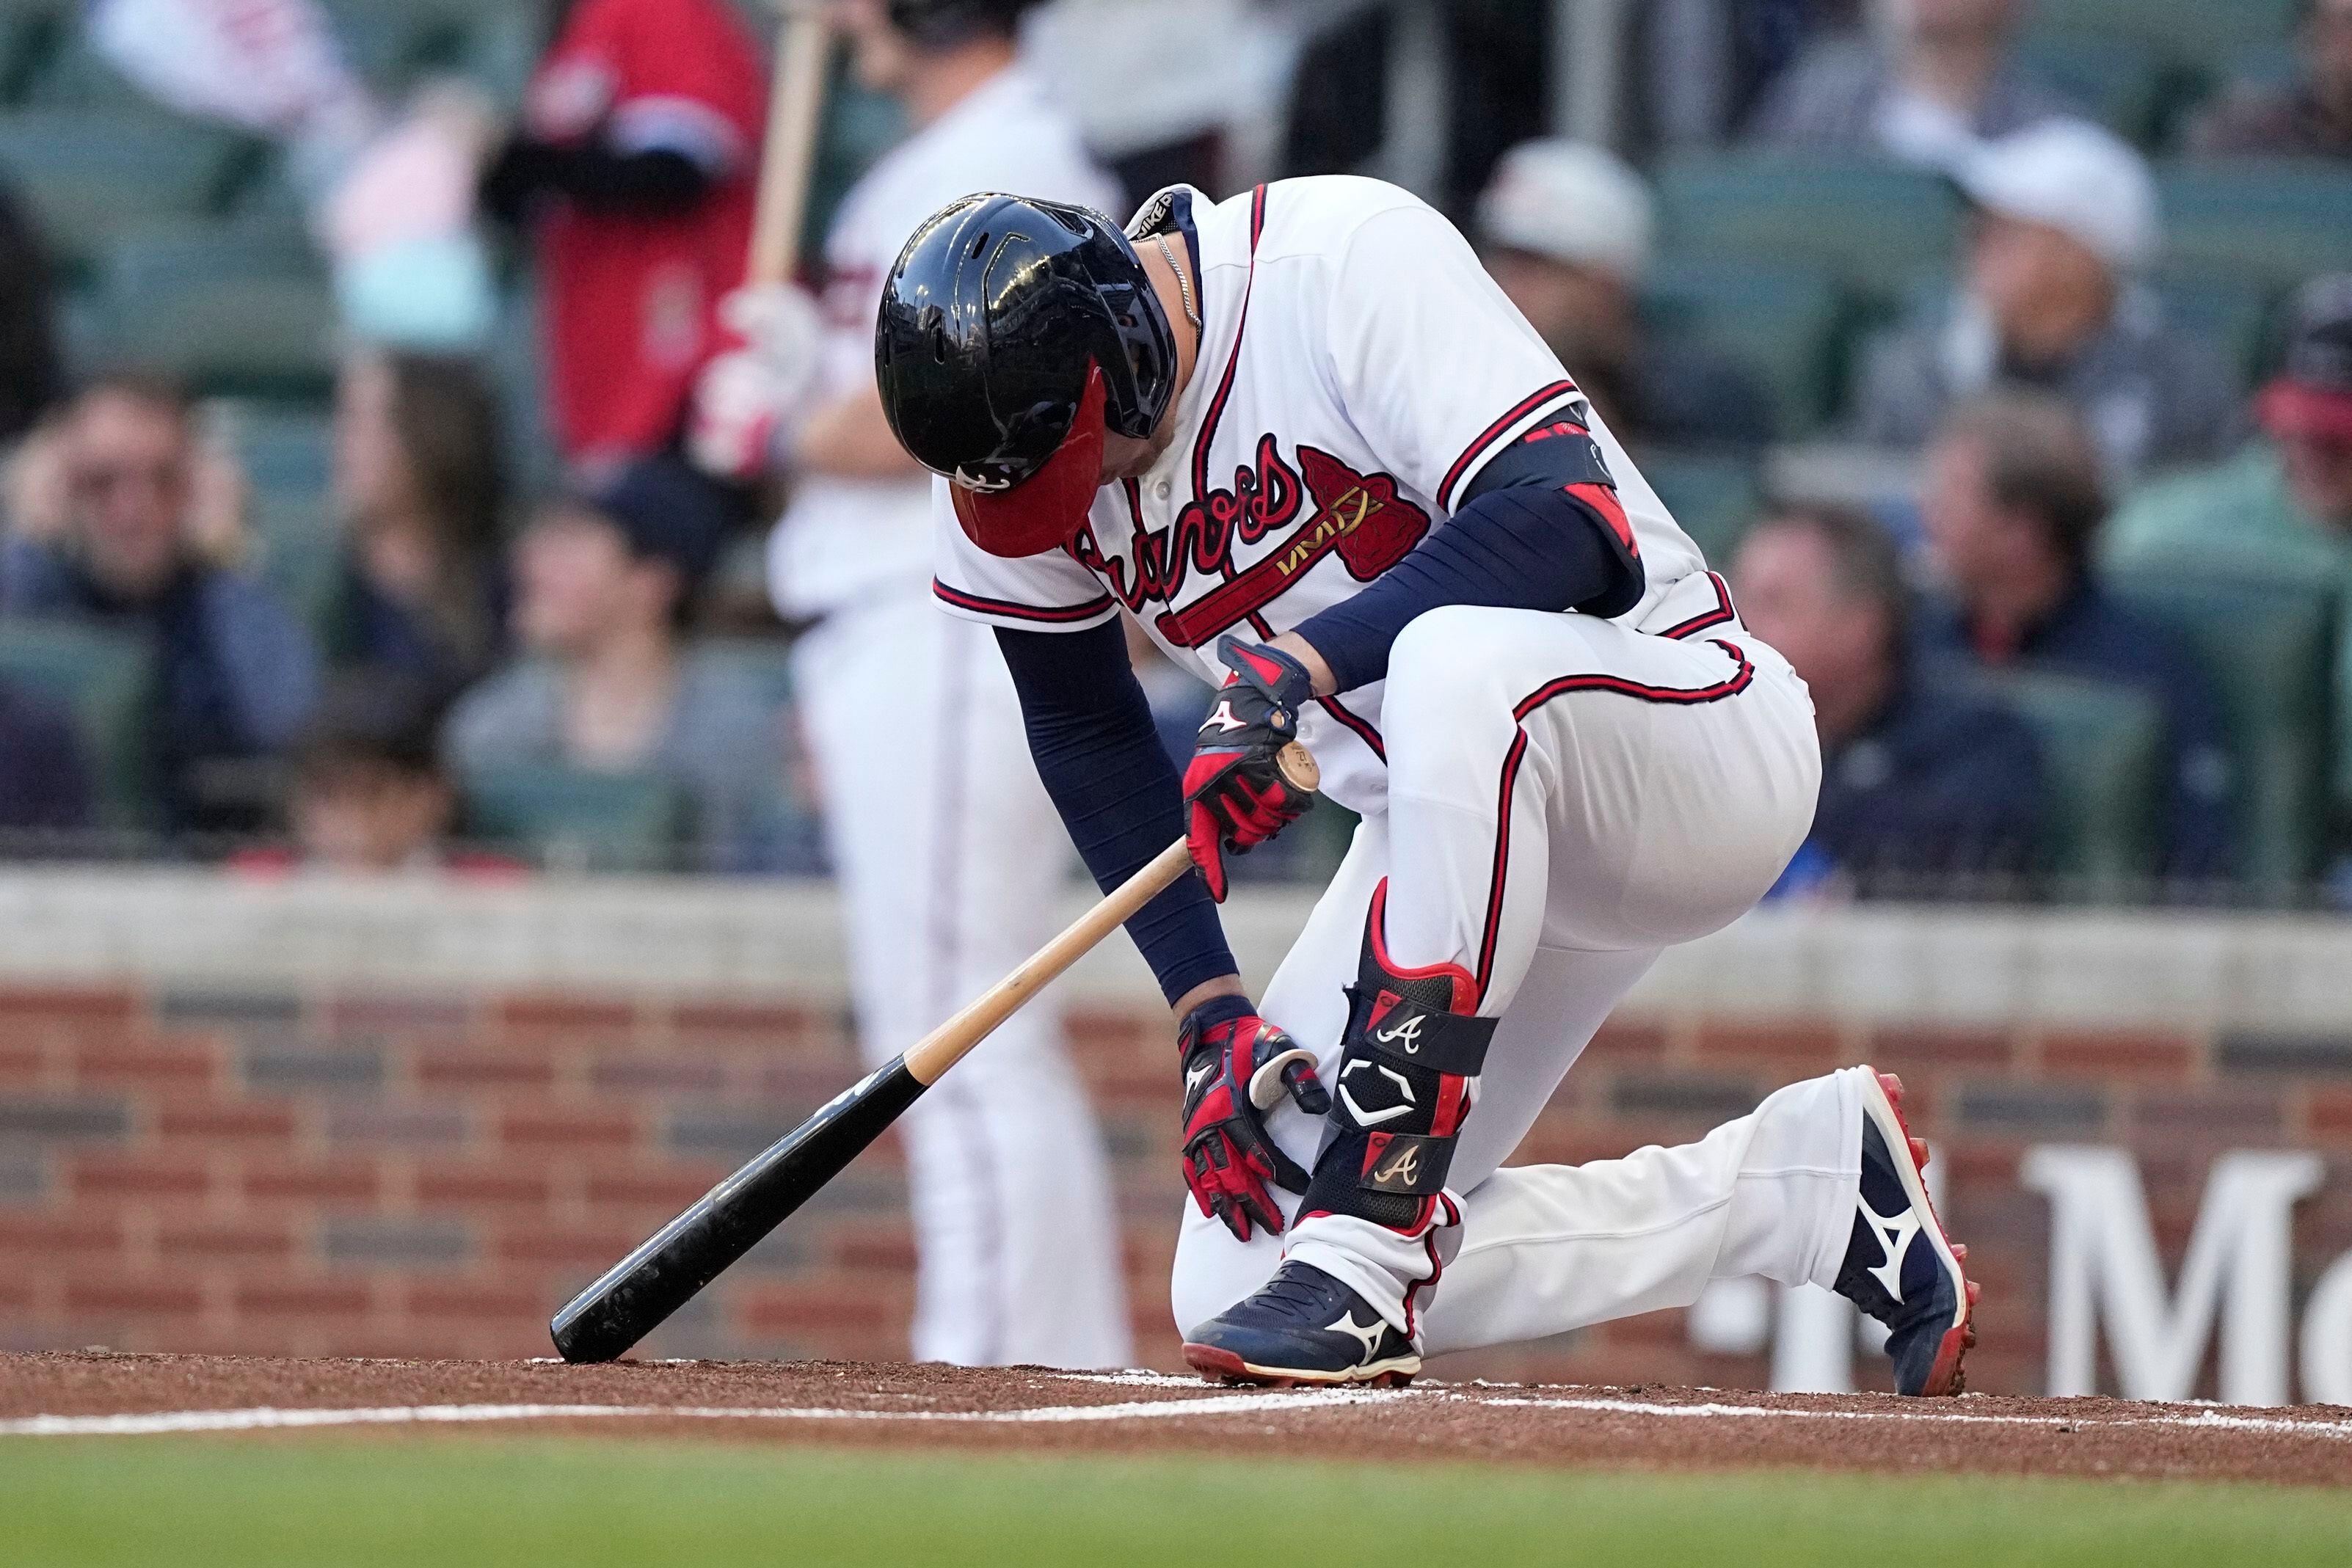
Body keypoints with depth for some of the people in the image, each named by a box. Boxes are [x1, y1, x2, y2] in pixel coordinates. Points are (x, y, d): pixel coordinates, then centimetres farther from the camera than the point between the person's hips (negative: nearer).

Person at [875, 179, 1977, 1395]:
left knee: (1456, 662, -42)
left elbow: (1569, 517, -33)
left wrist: (1295, 667, -41)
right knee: (1231, 1289, -5)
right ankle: (1807, 1182, 5)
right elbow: (1083, 736, 5)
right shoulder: (1008, 447, -6)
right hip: (1445, 834, 8)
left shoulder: (1342, 257, -24)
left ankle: (1362, 1248, -35)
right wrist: (1208, 1012, -4)